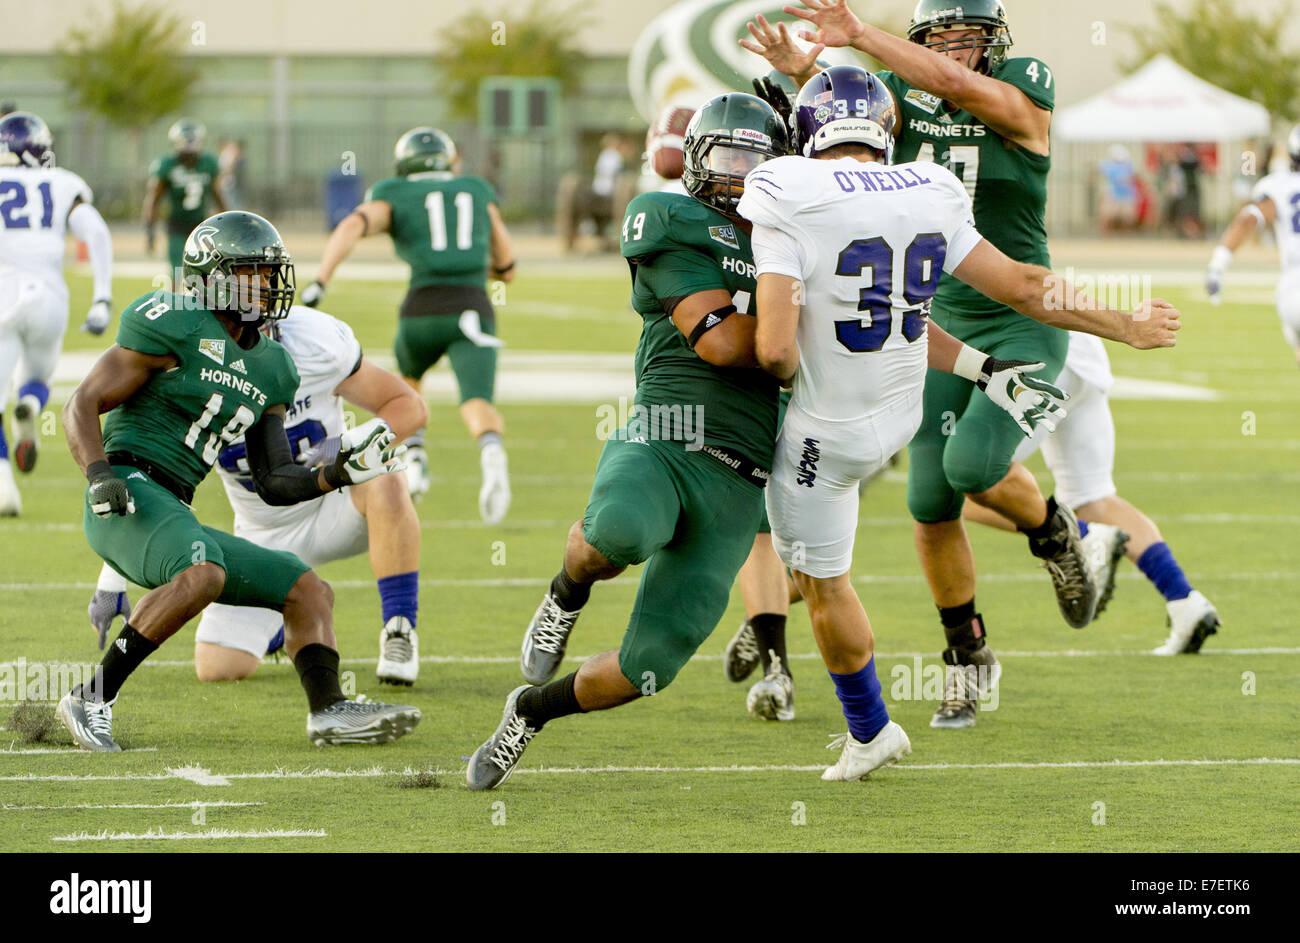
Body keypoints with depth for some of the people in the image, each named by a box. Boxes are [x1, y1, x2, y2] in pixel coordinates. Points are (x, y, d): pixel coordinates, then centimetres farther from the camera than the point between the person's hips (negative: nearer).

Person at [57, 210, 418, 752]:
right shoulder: (174, 328, -5)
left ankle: (328, 710, -8)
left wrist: (336, 474, 4)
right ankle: (92, 701, -29)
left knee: (309, 590, 8)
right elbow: (82, 406, -6)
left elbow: (274, 483, 21)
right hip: (129, 496, -9)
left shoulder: (271, 370, 19)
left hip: (175, 518, 9)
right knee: (203, 575, -36)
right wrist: (100, 474, -23)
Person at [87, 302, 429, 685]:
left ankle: (399, 628, -19)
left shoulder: (317, 346, -22)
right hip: (264, 535, 2)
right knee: (217, 668, -10)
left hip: (331, 508, -2)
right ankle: (281, 618, 26)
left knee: (384, 483, -37)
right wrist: (112, 580, -10)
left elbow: (410, 406, -11)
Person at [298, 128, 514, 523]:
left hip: (422, 311, 0)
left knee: (408, 376, 33)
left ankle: (414, 456, 14)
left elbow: (352, 227, -6)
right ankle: (491, 455, -49)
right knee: (478, 409, -14)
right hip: (472, 310, 0)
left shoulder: (393, 199, 16)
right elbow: (507, 269, 26)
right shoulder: (478, 193, 23)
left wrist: (319, 283, -15)